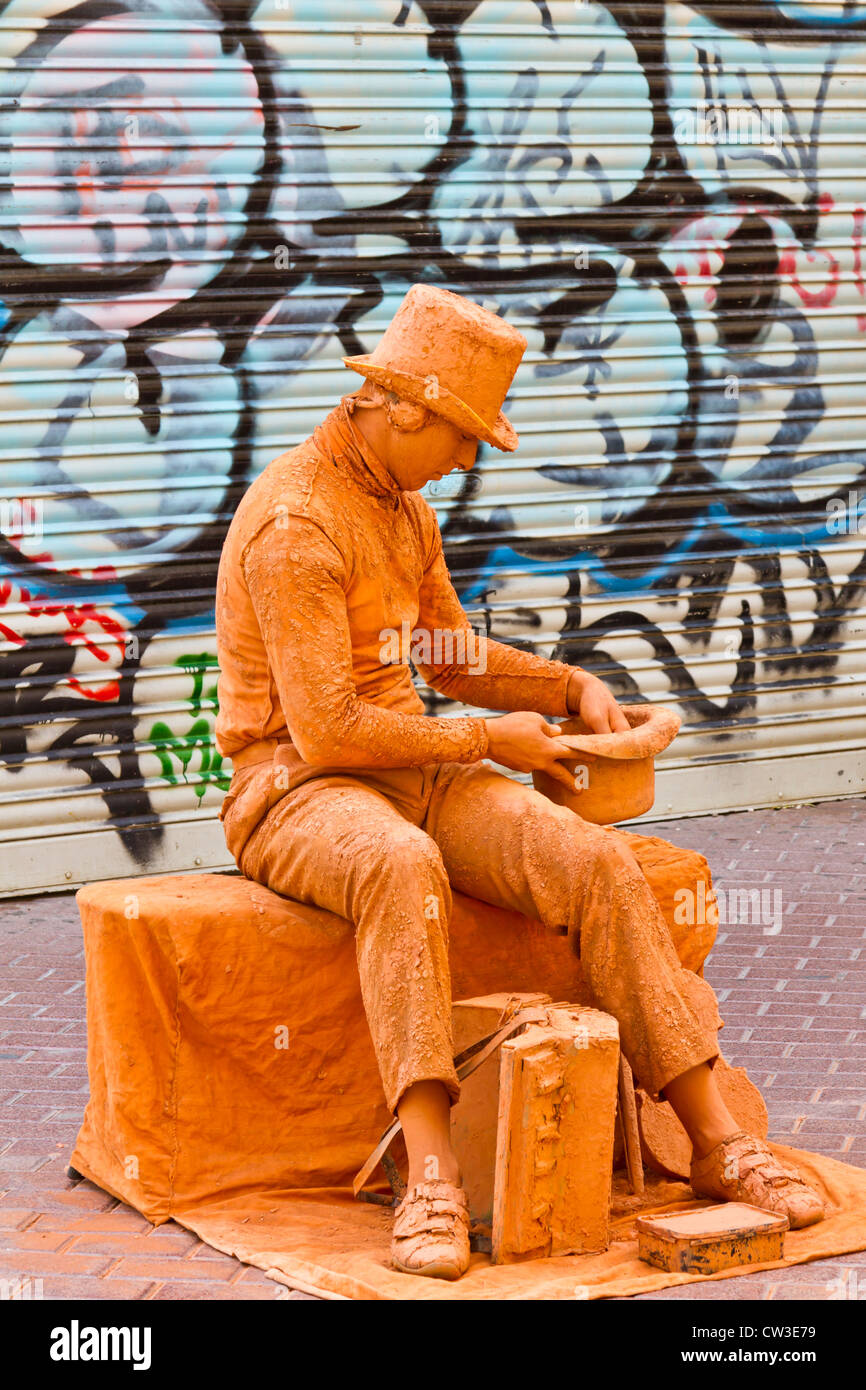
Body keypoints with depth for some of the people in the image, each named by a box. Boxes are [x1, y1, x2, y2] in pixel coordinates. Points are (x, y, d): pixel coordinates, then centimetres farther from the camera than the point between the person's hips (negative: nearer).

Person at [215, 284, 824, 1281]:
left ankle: (718, 1141, -18)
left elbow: (453, 659, 26)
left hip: (411, 775, 8)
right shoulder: (294, 525, -19)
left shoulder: (403, 509, 12)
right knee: (402, 866, -43)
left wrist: (576, 688, 10)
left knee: (593, 862, -18)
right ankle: (432, 1176, -46)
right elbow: (329, 731, -24)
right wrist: (488, 740, -13)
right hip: (297, 791, -8)